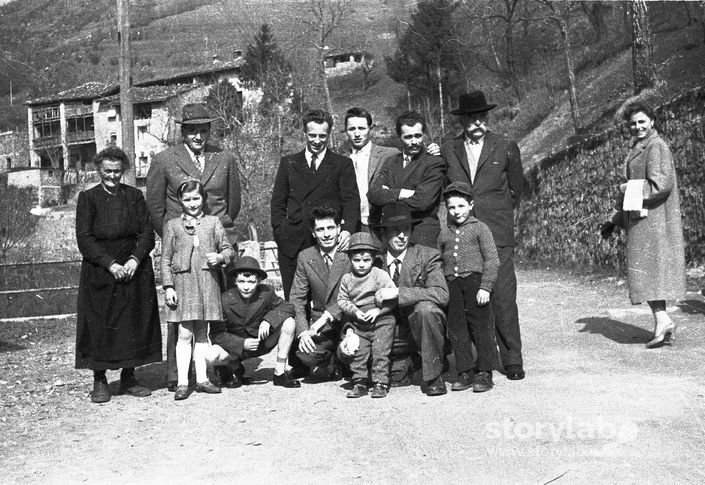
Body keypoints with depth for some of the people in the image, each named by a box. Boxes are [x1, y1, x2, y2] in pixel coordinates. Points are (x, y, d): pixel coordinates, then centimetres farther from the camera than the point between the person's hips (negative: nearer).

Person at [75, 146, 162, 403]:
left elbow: (147, 233, 3)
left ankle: (129, 378, 15)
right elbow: (84, 239, -6)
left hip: (134, 269, 3)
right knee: (100, 326, -1)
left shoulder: (134, 196, 8)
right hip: (99, 272, -2)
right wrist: (110, 264, -17)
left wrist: (135, 259, -14)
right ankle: (99, 382, 9)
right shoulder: (88, 198, 1)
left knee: (134, 323, 4)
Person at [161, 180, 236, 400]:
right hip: (183, 282, -1)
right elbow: (165, 259, 4)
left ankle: (202, 379, 17)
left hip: (207, 281, 2)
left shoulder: (213, 222, 9)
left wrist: (220, 257, -14)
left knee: (201, 333, 10)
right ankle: (182, 382, 2)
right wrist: (168, 287, -3)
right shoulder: (172, 225, 6)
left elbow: (229, 248, 8)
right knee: (184, 334, -3)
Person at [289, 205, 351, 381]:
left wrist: (327, 316, -26)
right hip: (321, 327, 2)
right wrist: (303, 332, -13)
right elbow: (296, 299, 3)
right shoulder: (305, 257, 4)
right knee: (303, 353, -25)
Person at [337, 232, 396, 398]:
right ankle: (360, 383, 13)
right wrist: (355, 311, -12)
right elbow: (342, 300, 4)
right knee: (357, 353, 3)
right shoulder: (347, 279, 5)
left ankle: (380, 383, 3)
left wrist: (378, 310, -17)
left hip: (381, 320, -4)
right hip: (358, 324, 4)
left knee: (380, 352, -5)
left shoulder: (380, 275, -6)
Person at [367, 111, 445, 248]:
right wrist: (401, 193, -12)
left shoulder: (434, 163, 0)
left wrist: (389, 196, 0)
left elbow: (422, 201, -11)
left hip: (422, 233, -4)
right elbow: (373, 194, 3)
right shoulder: (390, 162, 16)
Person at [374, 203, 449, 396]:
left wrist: (398, 292, -29)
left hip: (424, 327, -3)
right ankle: (399, 368, 10)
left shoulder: (427, 256, -9)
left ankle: (433, 376, -17)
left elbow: (442, 294, -23)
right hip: (393, 331, 3)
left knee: (425, 308, -35)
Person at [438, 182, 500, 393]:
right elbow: (440, 264, 18)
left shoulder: (480, 228, 1)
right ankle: (465, 373, 15)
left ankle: (484, 373, 7)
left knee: (481, 328, -2)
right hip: (452, 285, 5)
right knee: (457, 330, 6)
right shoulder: (444, 234, 15)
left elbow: (492, 260, -4)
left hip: (475, 280, -4)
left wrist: (486, 287, -11)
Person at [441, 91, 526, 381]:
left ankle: (512, 360, 6)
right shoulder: (447, 151, 12)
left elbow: (517, 188, 18)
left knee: (503, 297, -5)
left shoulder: (506, 148, 9)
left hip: (497, 235, -1)